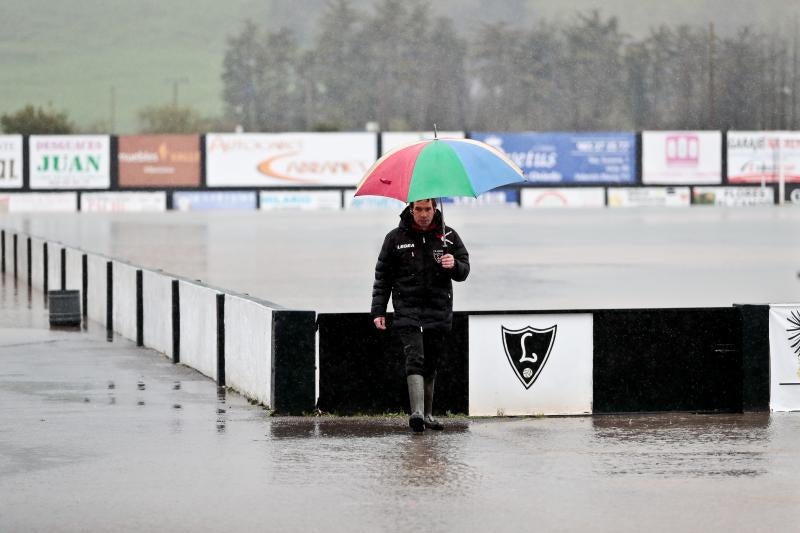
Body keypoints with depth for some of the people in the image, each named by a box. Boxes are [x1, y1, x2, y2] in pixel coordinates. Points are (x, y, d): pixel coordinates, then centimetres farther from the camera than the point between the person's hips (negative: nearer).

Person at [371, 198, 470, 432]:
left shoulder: (448, 236, 8)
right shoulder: (395, 238, 5)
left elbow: (464, 271, 9)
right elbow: (382, 277, 9)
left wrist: (454, 265, -16)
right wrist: (378, 310, 3)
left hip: (439, 313, 2)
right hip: (407, 312, -2)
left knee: (430, 365, 8)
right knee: (415, 359, -17)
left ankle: (428, 414, 19)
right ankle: (417, 412, -27)